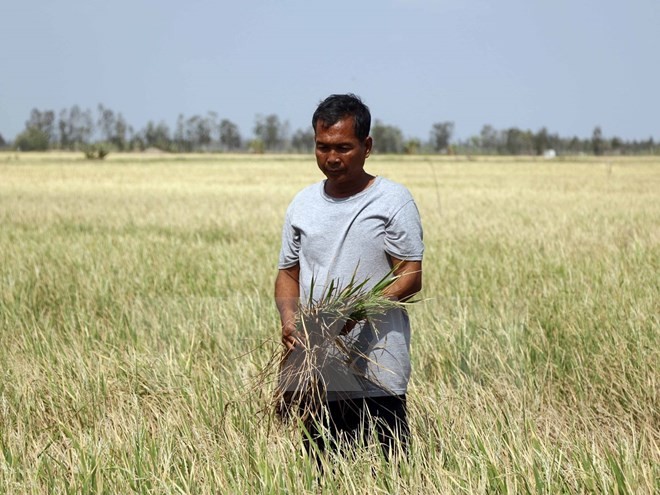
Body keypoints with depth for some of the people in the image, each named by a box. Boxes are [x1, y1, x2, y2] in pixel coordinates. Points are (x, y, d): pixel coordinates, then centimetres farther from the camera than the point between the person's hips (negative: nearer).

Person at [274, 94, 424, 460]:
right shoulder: (303, 204, 12)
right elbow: (288, 274, 16)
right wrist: (289, 317, -6)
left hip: (376, 375, -4)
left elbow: (410, 277, -6)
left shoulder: (393, 201, -2)